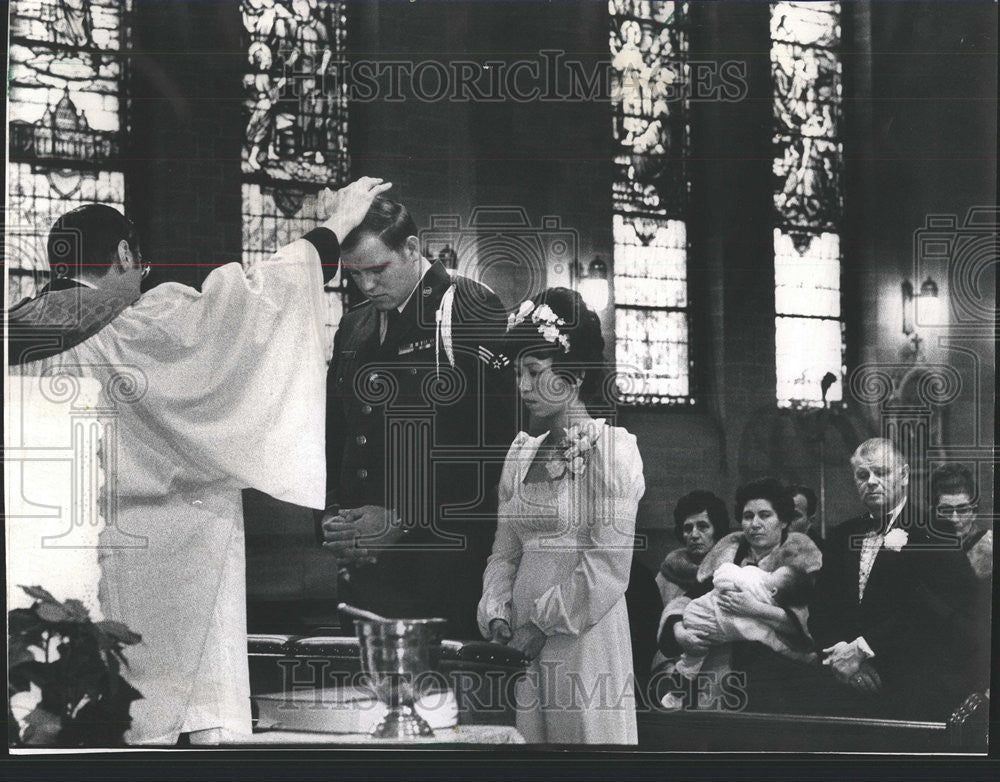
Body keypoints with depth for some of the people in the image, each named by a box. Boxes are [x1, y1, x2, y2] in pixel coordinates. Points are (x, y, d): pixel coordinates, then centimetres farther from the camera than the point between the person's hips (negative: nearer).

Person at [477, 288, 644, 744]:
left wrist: (542, 622, -13)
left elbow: (608, 566, -14)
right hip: (524, 647, 6)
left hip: (585, 634, -5)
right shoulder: (521, 454, 13)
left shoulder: (611, 447, -7)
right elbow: (504, 553, 12)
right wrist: (497, 616, -4)